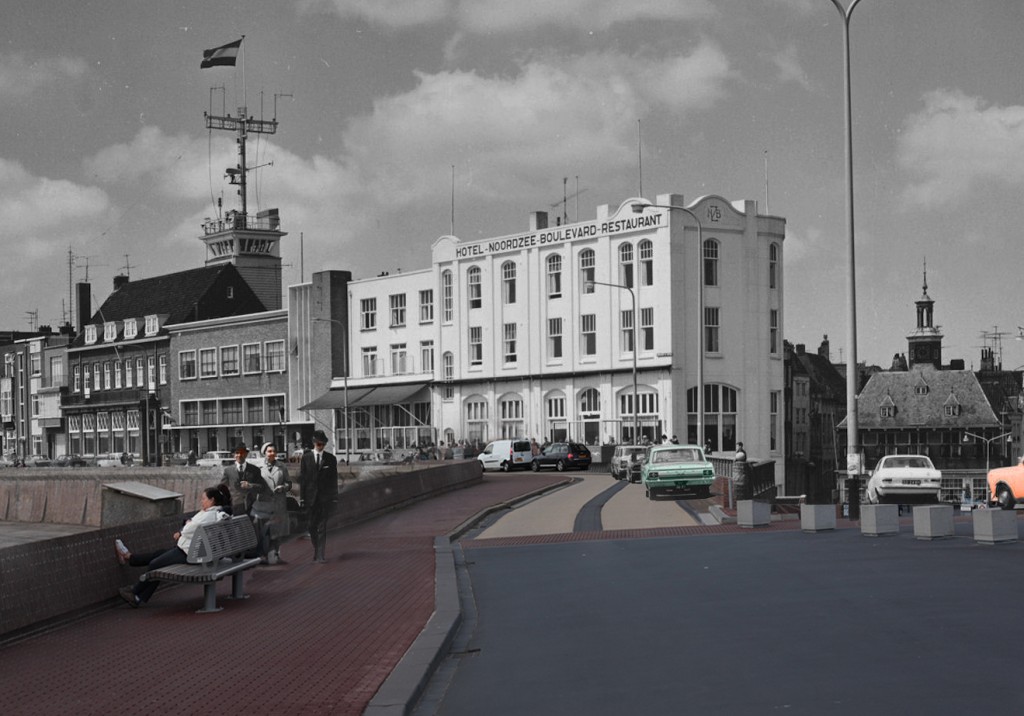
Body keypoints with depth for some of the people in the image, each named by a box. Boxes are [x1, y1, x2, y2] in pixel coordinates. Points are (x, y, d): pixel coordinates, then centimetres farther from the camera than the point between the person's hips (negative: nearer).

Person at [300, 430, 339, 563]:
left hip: (325, 497, -1)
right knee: (312, 526, 6)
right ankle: (316, 551, 22)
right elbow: (302, 478, 4)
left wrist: (334, 497, 1)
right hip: (311, 497, 1)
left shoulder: (331, 459, 4)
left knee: (322, 527, -4)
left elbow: (334, 479, 5)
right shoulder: (306, 458, 4)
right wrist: (302, 497, -1)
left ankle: (321, 555, -4)